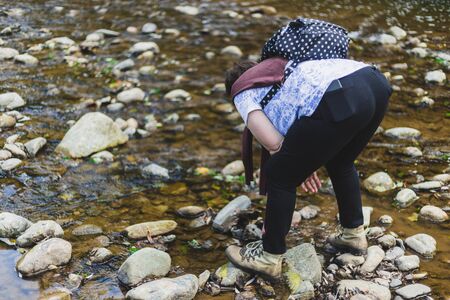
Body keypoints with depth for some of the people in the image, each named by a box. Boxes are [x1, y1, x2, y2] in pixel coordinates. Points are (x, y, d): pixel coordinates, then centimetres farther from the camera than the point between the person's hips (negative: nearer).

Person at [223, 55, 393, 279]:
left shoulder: (243, 93, 19)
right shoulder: (285, 69, 39)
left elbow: (272, 142, 6)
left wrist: (299, 162, 23)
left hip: (340, 102, -8)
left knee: (280, 175, 11)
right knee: (340, 163, 34)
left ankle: (269, 257, 24)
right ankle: (354, 234, 46)